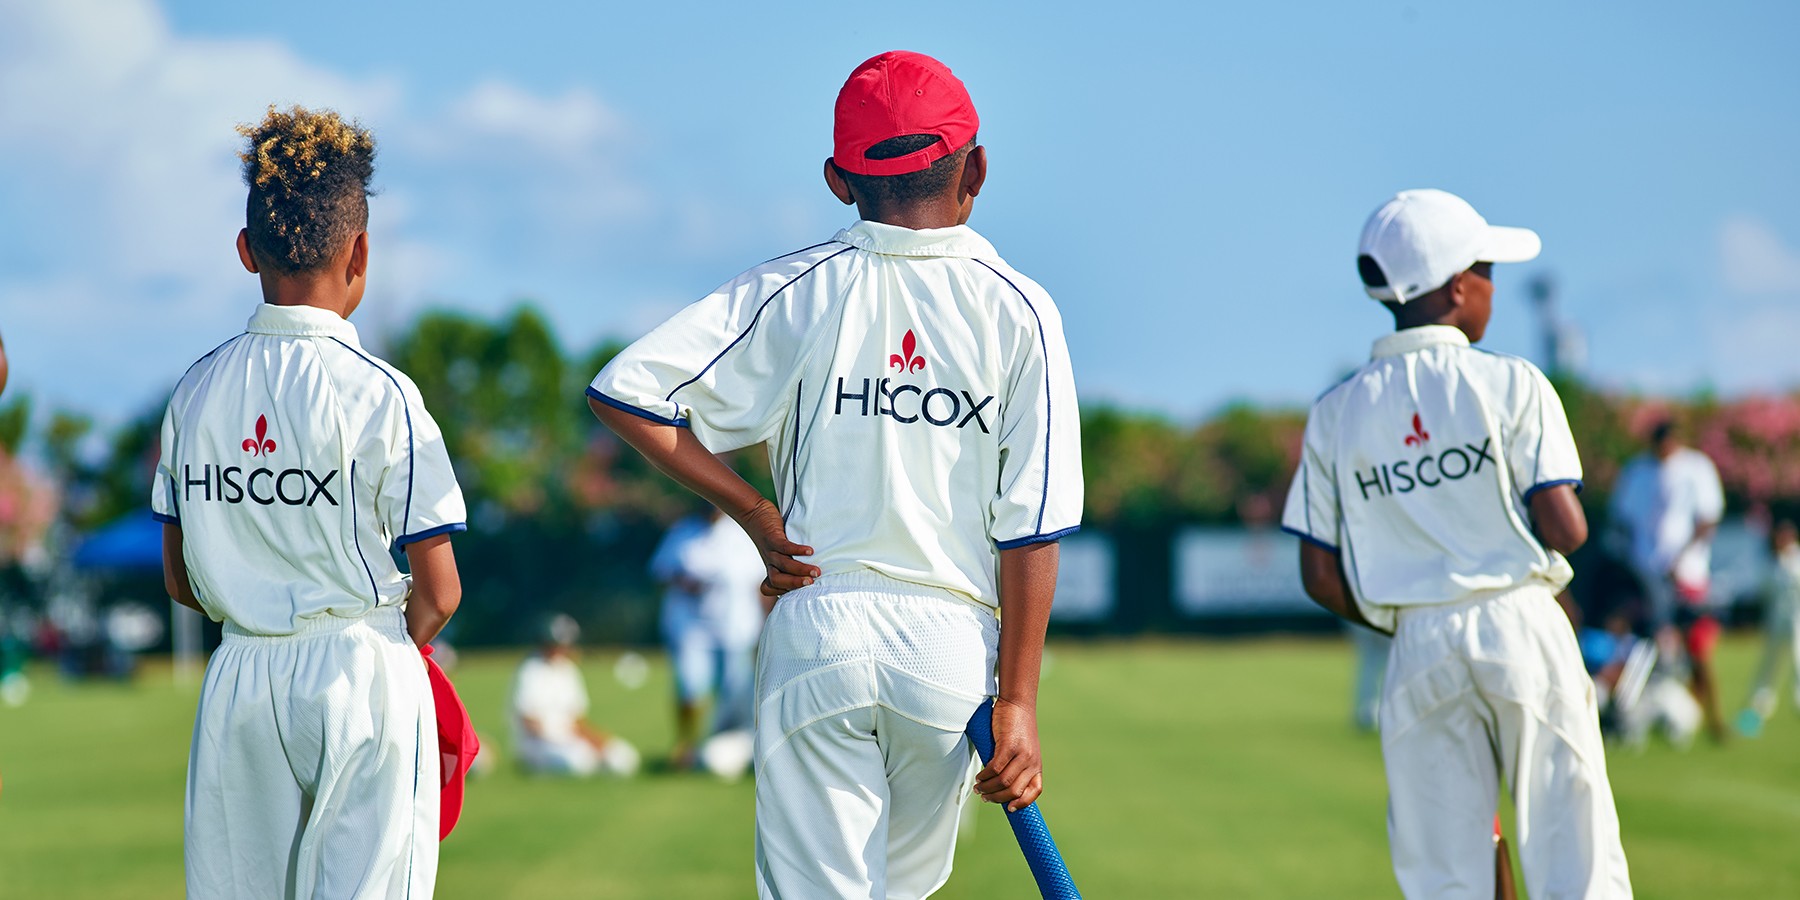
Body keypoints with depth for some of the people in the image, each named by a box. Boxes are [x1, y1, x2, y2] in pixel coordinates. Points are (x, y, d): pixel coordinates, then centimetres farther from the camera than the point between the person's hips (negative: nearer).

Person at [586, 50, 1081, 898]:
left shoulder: (794, 290, 1)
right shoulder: (1018, 310, -1)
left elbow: (624, 391, -7)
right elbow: (1033, 529, -5)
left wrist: (756, 512, -1)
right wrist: (1017, 702, -3)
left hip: (817, 629, -1)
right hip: (953, 640, 1)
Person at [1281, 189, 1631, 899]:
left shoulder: (1335, 414, 6)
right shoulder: (1511, 385, -5)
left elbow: (1321, 578, 4)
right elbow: (1564, 530, -10)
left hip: (1418, 652, 3)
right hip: (1523, 628, -3)